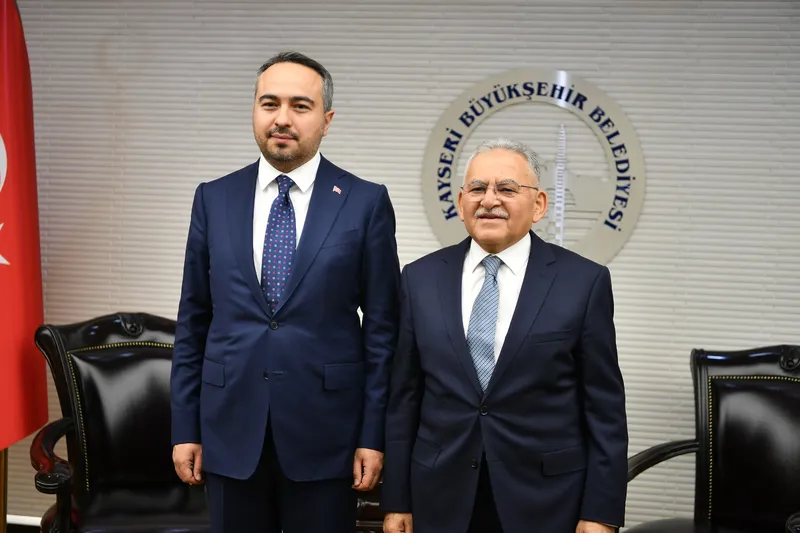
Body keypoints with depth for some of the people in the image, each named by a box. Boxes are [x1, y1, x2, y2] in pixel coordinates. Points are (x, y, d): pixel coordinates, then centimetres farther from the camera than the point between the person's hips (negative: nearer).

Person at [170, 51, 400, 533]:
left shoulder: (366, 203, -4)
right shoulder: (214, 199, 4)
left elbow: (382, 327, -3)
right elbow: (193, 322, 6)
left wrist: (374, 435, -4)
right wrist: (186, 427, 4)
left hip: (325, 434, -2)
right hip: (231, 430, 2)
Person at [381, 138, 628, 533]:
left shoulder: (584, 281, -5)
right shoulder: (420, 278, 2)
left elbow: (604, 408, -3)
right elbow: (403, 398, 3)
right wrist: (397, 501, 3)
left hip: (546, 501, -2)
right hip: (441, 500, 2)